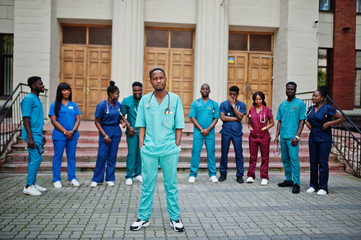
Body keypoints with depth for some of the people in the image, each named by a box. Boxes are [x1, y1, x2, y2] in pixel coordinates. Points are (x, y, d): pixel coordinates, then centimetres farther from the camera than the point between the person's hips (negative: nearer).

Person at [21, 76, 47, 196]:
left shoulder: (37, 99, 18)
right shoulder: (29, 99, -12)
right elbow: (26, 119, -17)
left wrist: (42, 136, 24)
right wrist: (30, 137, -22)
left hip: (37, 134, 9)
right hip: (32, 135, -9)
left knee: (33, 159, 12)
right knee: (36, 159, -10)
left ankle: (33, 184, 20)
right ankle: (28, 186, -3)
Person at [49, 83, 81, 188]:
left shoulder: (74, 105, 12)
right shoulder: (55, 105, 1)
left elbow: (78, 119, 8)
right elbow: (53, 121, -5)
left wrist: (73, 131, -9)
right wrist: (65, 132, -13)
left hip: (73, 135, 3)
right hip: (59, 135, -3)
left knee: (71, 157, 9)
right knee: (58, 157, 3)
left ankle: (72, 178, 19)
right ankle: (56, 180, 12)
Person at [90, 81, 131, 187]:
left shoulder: (117, 104, 5)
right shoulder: (102, 105, -10)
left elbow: (122, 116, 18)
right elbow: (97, 122, -8)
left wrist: (129, 125, 2)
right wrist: (104, 135, -13)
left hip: (116, 131, 5)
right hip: (105, 130, -4)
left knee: (113, 155, 8)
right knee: (102, 155, -4)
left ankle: (110, 179, 18)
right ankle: (96, 179, 10)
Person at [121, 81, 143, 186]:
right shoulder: (127, 101, -3)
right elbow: (122, 115, 1)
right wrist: (129, 126, -7)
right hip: (132, 131, -3)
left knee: (140, 153, 9)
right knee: (132, 153, -5)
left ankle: (137, 174, 23)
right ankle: (129, 176, 6)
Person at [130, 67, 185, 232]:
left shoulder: (175, 99, 3)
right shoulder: (145, 100, 6)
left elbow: (178, 126, 4)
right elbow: (142, 125, 9)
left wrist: (177, 146, -2)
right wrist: (141, 144, 0)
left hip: (170, 150, -1)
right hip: (149, 150, 1)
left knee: (171, 185, 8)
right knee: (147, 184, 8)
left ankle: (174, 218, 21)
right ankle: (143, 218, 21)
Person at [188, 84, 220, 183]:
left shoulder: (214, 104, 8)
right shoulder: (195, 103, 6)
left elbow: (216, 118, 4)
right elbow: (192, 117, 0)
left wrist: (208, 129, -10)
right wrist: (201, 129, -9)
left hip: (210, 133, 1)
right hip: (198, 132, -1)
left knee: (211, 153, 4)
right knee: (196, 152, -2)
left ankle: (212, 174, 14)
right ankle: (193, 175, 6)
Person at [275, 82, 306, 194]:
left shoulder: (300, 103, -1)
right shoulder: (282, 105, 14)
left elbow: (302, 121, -6)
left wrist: (297, 136, -14)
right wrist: (277, 136, 8)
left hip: (292, 137, -6)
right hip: (283, 136, 6)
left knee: (294, 159, -9)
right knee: (285, 159, 12)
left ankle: (296, 183, -4)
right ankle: (288, 180, 24)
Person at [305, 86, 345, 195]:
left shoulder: (328, 108, -9)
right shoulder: (311, 108, 8)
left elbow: (342, 118, -7)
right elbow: (307, 119, 27)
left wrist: (329, 123, -16)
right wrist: (307, 122, 5)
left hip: (324, 139, -6)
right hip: (313, 138, 6)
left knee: (323, 163, -3)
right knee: (313, 162, 9)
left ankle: (323, 187, 7)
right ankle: (313, 185, 19)